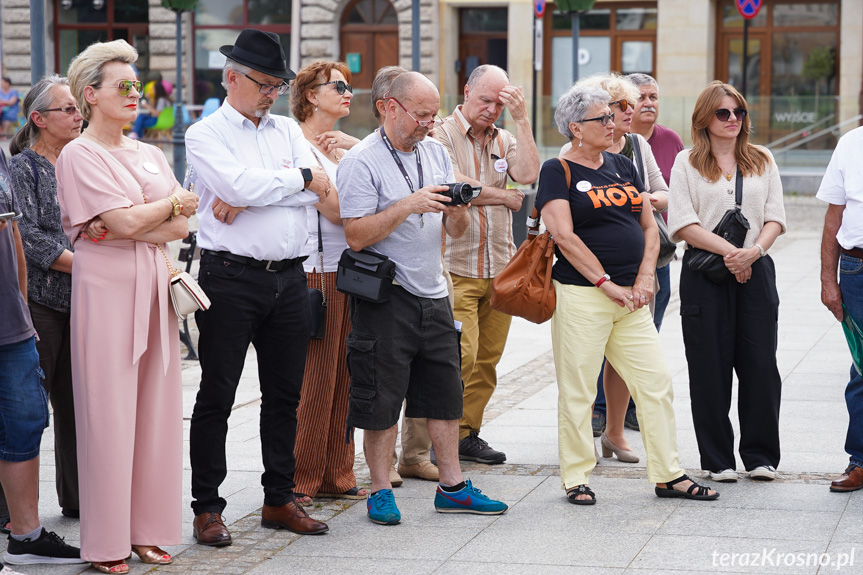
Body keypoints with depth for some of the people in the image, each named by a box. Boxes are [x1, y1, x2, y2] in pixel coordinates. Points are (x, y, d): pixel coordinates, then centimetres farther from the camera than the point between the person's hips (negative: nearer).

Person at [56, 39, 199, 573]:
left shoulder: (150, 155, 16)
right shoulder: (79, 155, -4)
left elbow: (182, 227, 6)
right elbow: (127, 220, -14)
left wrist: (126, 229, -10)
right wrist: (176, 202, 1)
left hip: (154, 288, 6)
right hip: (105, 289, -6)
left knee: (156, 406, 5)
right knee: (108, 412, -4)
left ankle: (147, 529, 13)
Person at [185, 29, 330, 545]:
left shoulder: (288, 131, 15)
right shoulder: (206, 135, 0)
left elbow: (322, 189, -1)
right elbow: (240, 184, -18)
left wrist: (250, 198, -10)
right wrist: (300, 177, -5)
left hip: (289, 279, 5)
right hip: (231, 276, -5)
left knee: (285, 394, 11)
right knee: (217, 395, -1)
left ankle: (280, 500, 21)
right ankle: (207, 507, 5)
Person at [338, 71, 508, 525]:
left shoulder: (437, 153, 12)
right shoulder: (361, 161, -9)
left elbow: (455, 231, 14)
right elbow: (356, 235, -16)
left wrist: (458, 210, -9)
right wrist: (409, 205, -21)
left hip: (433, 295, 7)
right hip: (385, 299, -6)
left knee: (446, 394, 9)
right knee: (381, 401, -1)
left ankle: (452, 486, 18)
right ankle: (381, 491, 10)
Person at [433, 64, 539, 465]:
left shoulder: (504, 140, 15)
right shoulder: (442, 135, -2)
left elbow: (528, 175, -4)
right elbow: (454, 187, -15)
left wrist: (521, 119, -6)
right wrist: (506, 197, -1)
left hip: (499, 266, 6)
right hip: (456, 268, -6)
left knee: (488, 357, 8)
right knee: (460, 357, -12)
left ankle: (467, 433, 18)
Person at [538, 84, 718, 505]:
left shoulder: (622, 166, 16)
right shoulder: (558, 171, -3)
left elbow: (649, 227, 15)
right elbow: (564, 236, -13)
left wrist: (643, 280, 1)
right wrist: (607, 283, -14)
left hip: (630, 298, 6)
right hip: (581, 296, -6)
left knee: (656, 382, 4)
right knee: (577, 390, -1)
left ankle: (668, 475, 11)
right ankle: (576, 478, 11)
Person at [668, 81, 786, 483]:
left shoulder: (762, 161, 12)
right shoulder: (687, 163, 3)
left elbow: (775, 218, 7)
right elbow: (683, 223, -5)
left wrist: (754, 251, -12)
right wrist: (728, 251, -15)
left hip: (756, 271, 2)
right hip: (704, 273, -2)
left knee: (760, 365, 0)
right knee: (710, 368, 0)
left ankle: (760, 455, 12)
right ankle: (718, 459, 10)